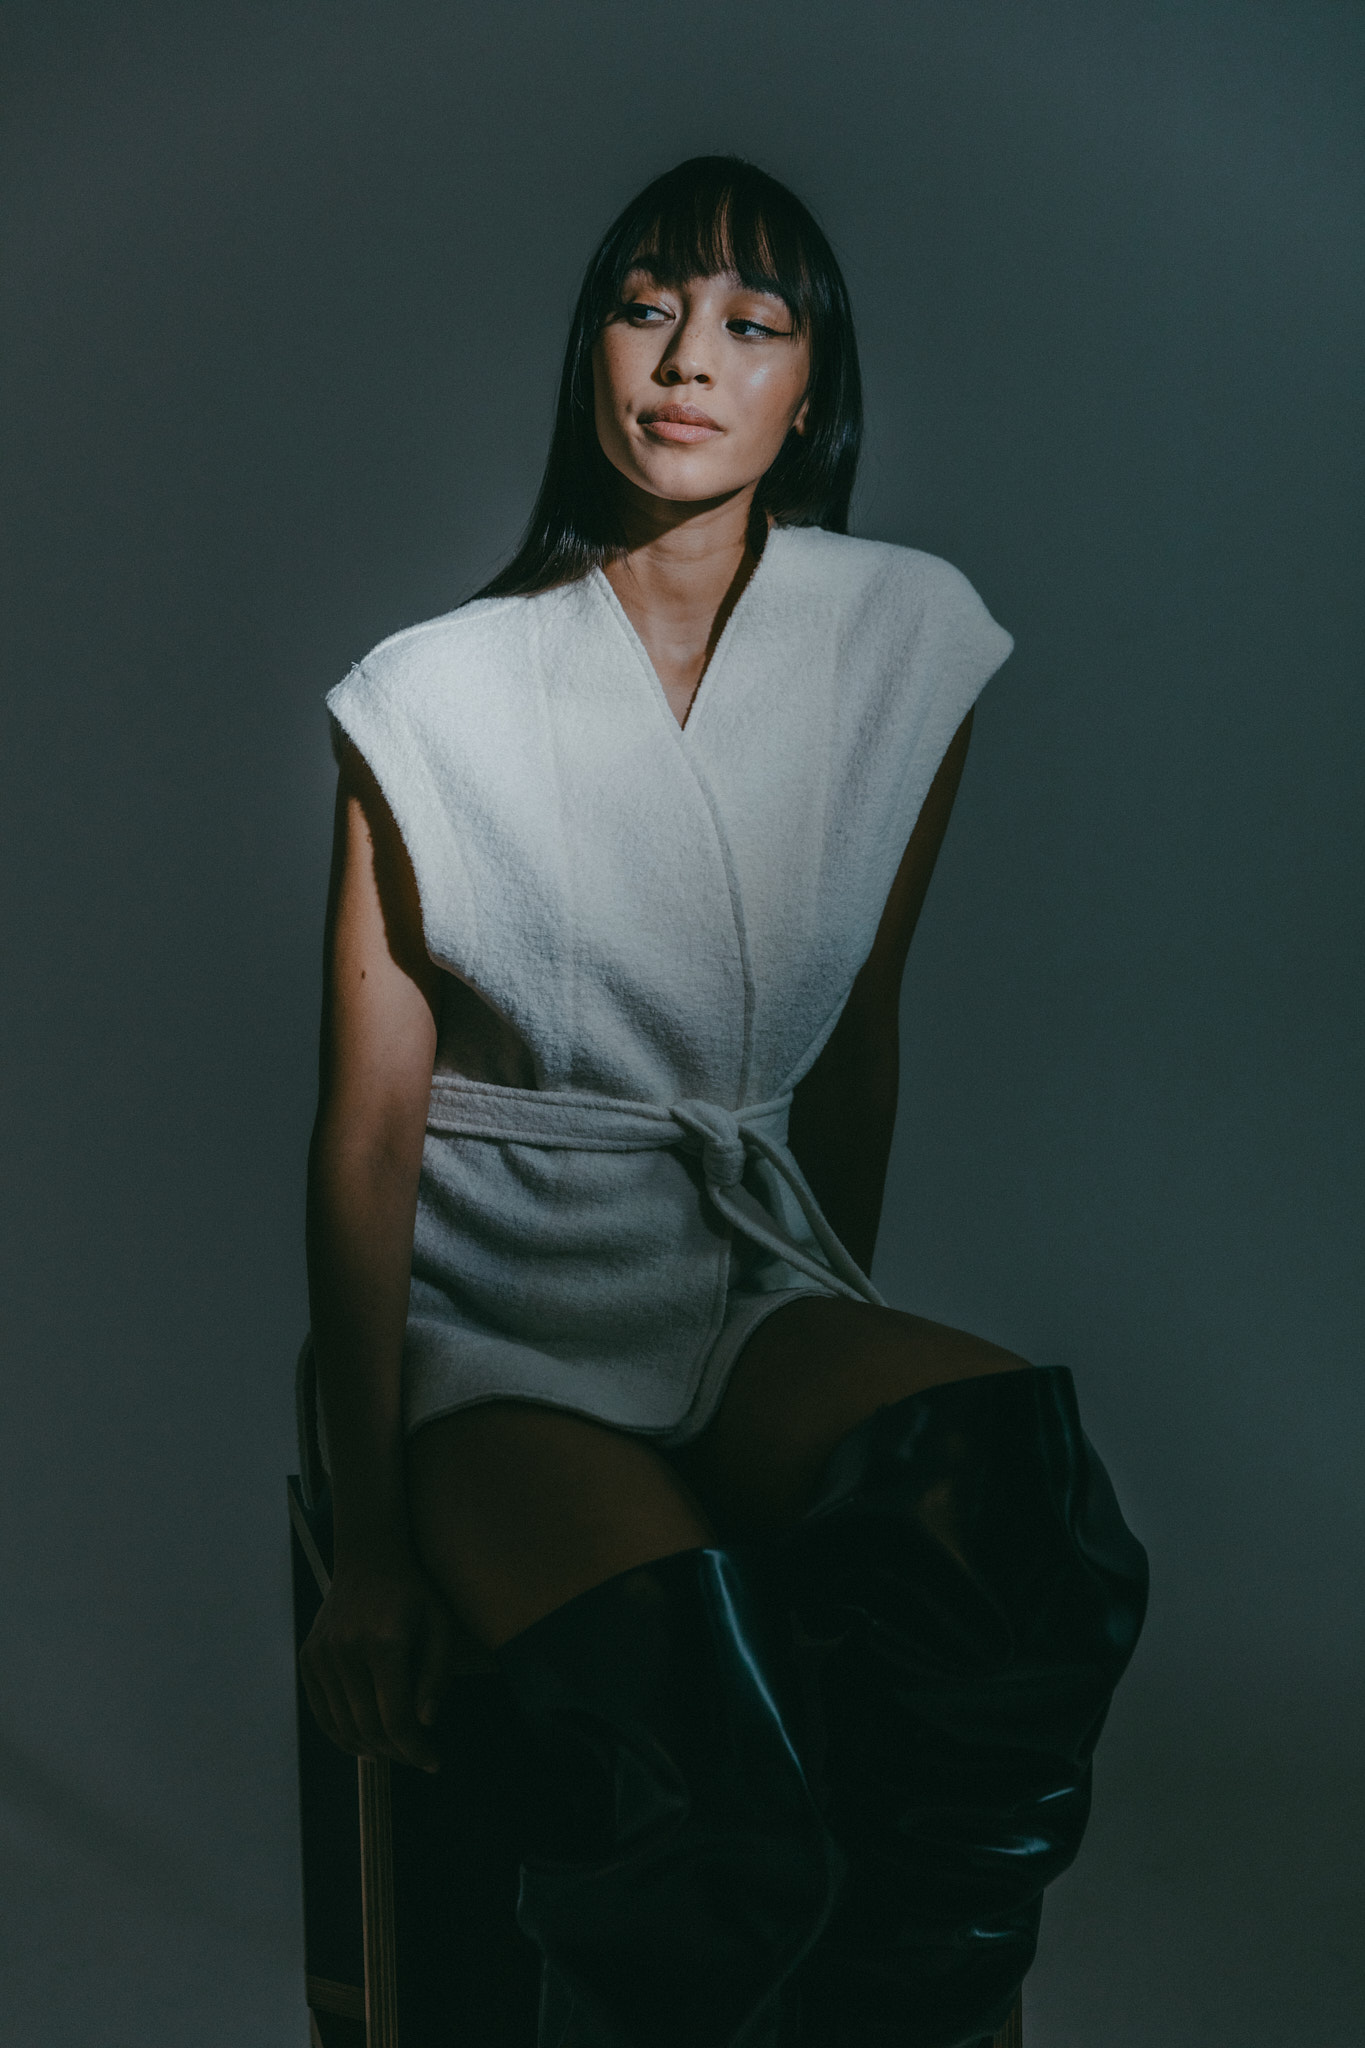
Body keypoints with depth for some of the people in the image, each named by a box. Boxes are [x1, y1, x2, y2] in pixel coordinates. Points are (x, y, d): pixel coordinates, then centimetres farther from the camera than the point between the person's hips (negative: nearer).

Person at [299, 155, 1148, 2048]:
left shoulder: (911, 639, 3)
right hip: (498, 1312, -3)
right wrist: (371, 1546, -11)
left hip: (759, 1269, 3)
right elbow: (368, 1125, -7)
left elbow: (859, 1028, 11)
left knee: (1008, 1486, -32)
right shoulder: (436, 698, -5)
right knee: (694, 1764, -32)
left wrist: (839, 1352, 15)